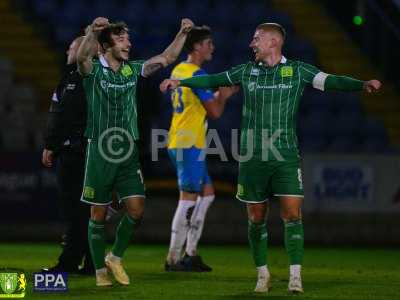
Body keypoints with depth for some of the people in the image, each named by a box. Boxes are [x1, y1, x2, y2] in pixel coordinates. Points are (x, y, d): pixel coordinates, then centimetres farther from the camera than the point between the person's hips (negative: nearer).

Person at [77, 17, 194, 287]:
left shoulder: (133, 70, 9)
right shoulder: (94, 70, -6)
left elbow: (167, 58, 15)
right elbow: (81, 57, -28)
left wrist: (183, 33, 1)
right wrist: (93, 32, -47)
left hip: (128, 152, 4)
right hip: (100, 151, -4)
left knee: (136, 209, -3)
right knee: (99, 214, 2)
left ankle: (116, 258, 18)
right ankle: (100, 270, 14)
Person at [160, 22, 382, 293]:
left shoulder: (297, 71, -1)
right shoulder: (247, 71, 8)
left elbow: (331, 81, -11)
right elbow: (213, 80, 17)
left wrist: (362, 85, -26)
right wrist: (180, 82, 12)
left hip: (286, 157, -2)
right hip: (252, 157, 2)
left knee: (292, 214, -12)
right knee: (257, 218, 7)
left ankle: (295, 276, -8)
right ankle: (263, 274, 21)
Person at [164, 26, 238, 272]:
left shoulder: (179, 70, 15)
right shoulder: (197, 74, -14)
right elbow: (215, 111, -13)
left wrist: (219, 94, 17)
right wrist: (224, 95, 5)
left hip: (179, 142, 10)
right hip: (189, 144, -10)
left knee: (207, 193, 14)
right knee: (188, 198, -7)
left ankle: (191, 253, 13)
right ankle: (174, 258, -7)